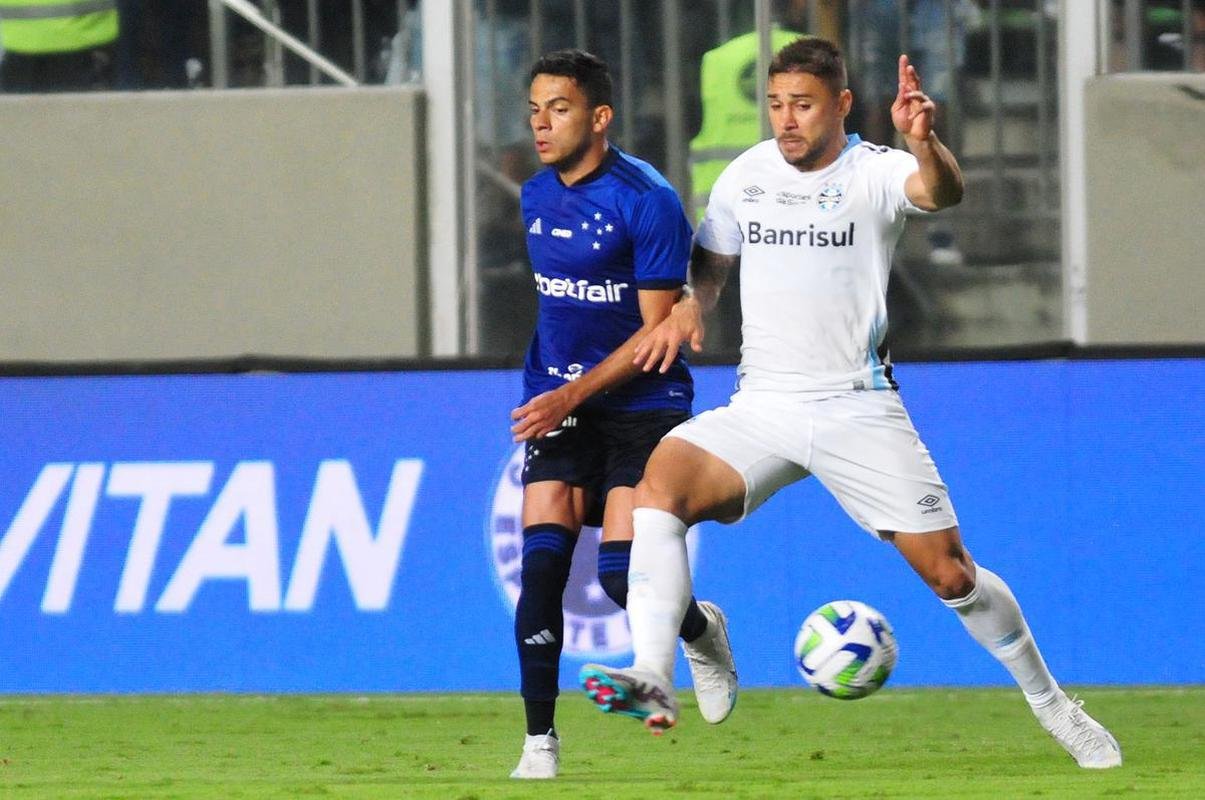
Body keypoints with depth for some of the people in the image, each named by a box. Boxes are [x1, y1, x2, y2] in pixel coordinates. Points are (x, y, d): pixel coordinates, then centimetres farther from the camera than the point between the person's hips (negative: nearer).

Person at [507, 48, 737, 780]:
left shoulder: (647, 201, -15)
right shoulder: (536, 197, 6)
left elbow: (657, 330, -15)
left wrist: (575, 394, -21)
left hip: (641, 403, -5)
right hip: (558, 403, 5)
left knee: (622, 575, -12)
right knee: (542, 565, -9)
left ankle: (701, 632, 23)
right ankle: (540, 742, -4)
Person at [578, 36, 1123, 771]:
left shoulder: (874, 173, -8)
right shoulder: (746, 177, 5)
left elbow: (942, 192, -30)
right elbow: (711, 261, 21)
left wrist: (924, 144, -53)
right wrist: (688, 311, -2)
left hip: (858, 409, -3)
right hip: (761, 407, 3)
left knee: (950, 573, -3)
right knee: (662, 477, -26)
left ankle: (1052, 703, 22)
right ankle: (653, 683, -35)